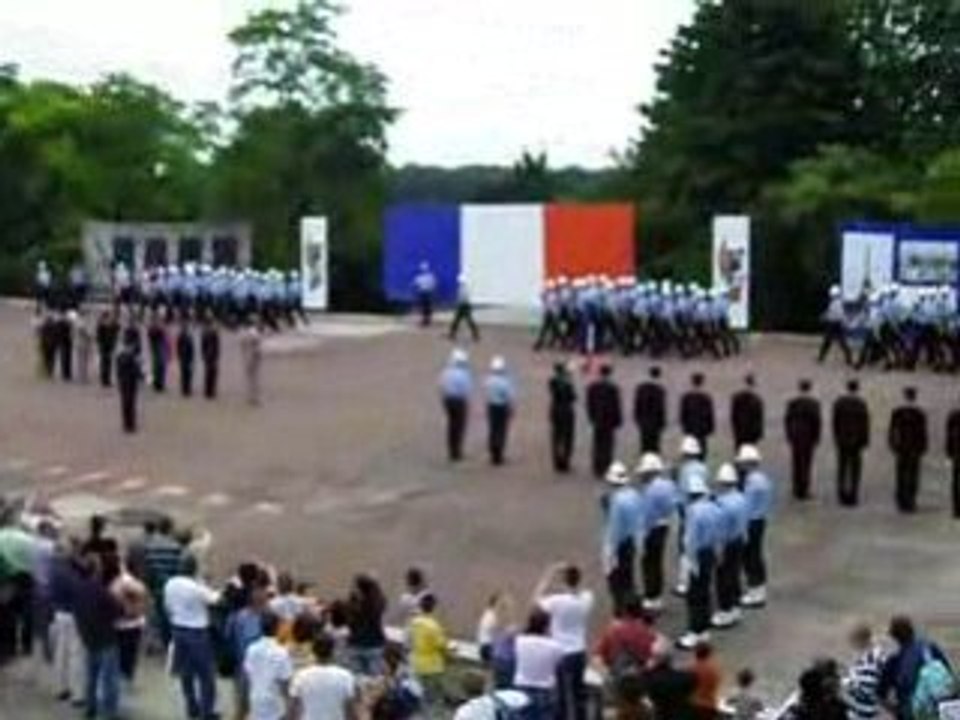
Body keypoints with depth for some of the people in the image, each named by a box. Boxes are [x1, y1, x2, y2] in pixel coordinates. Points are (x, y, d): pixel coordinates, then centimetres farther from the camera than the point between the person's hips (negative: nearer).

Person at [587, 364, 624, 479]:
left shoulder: (592, 386, -1)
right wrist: (618, 420, -1)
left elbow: (589, 403, 4)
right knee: (608, 445, 1)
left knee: (597, 445, 11)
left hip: (597, 420, 5)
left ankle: (596, 470, 15)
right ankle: (606, 470, 1)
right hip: (609, 420, -5)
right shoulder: (613, 387, -15)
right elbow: (617, 405, -10)